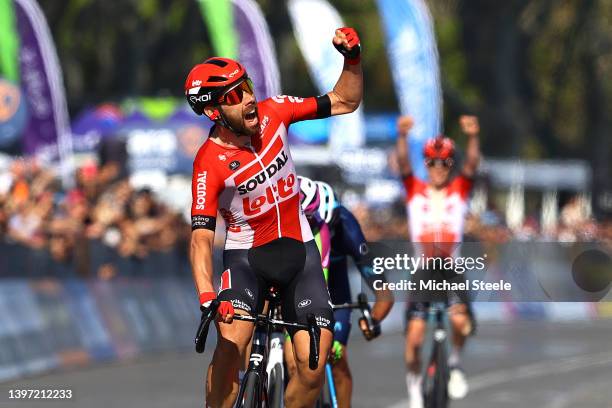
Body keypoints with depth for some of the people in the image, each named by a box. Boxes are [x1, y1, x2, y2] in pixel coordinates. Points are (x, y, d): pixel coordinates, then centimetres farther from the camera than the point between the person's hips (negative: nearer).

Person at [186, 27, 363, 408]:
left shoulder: (271, 113, -9)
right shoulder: (210, 162, -21)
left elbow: (345, 102, 1)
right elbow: (201, 237, -25)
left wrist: (352, 59, -18)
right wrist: (207, 298, -39)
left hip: (298, 251, 3)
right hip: (246, 254, -3)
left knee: (313, 365, -10)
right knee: (231, 342, -29)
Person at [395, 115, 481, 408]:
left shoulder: (459, 191, 5)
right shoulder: (415, 191, 4)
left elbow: (471, 165, -13)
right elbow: (403, 164, -13)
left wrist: (473, 138, -33)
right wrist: (402, 136, -32)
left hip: (451, 268, 0)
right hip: (420, 268, 0)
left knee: (460, 320, -26)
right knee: (414, 337, -6)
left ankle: (455, 362, 5)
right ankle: (414, 384, 18)